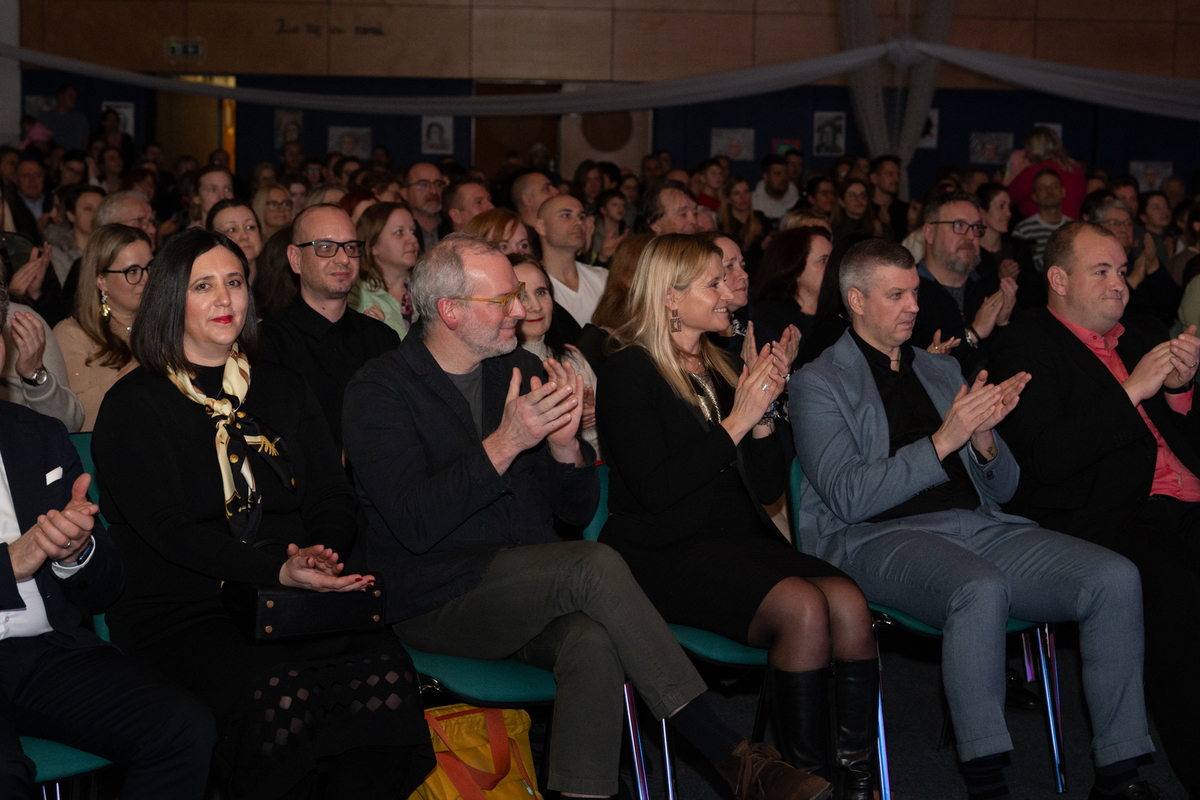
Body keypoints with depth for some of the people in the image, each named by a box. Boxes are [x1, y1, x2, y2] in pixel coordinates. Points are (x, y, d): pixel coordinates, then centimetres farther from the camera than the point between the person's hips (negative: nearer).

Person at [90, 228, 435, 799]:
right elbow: (168, 528, -7)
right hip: (179, 614, -4)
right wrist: (279, 571, -21)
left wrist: (324, 553, -10)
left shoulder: (284, 391, 21)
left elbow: (333, 498, 15)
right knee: (280, 689, -36)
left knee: (386, 670, -29)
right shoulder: (134, 404, 4)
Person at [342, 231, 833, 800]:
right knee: (596, 566, -28)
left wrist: (565, 447, -12)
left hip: (531, 593, 5)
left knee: (594, 643, -32)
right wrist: (505, 443, -25)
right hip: (436, 603, -5)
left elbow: (579, 510, 10)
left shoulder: (522, 369, 11)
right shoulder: (378, 391, -5)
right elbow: (415, 524, -19)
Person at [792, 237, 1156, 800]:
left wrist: (984, 438, -2)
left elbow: (1002, 488, 21)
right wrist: (944, 441, -15)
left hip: (977, 524, 6)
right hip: (876, 538, -6)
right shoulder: (819, 383, 6)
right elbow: (849, 496, -10)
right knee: (981, 588, -39)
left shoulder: (943, 371, 25)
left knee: (1115, 578, -17)